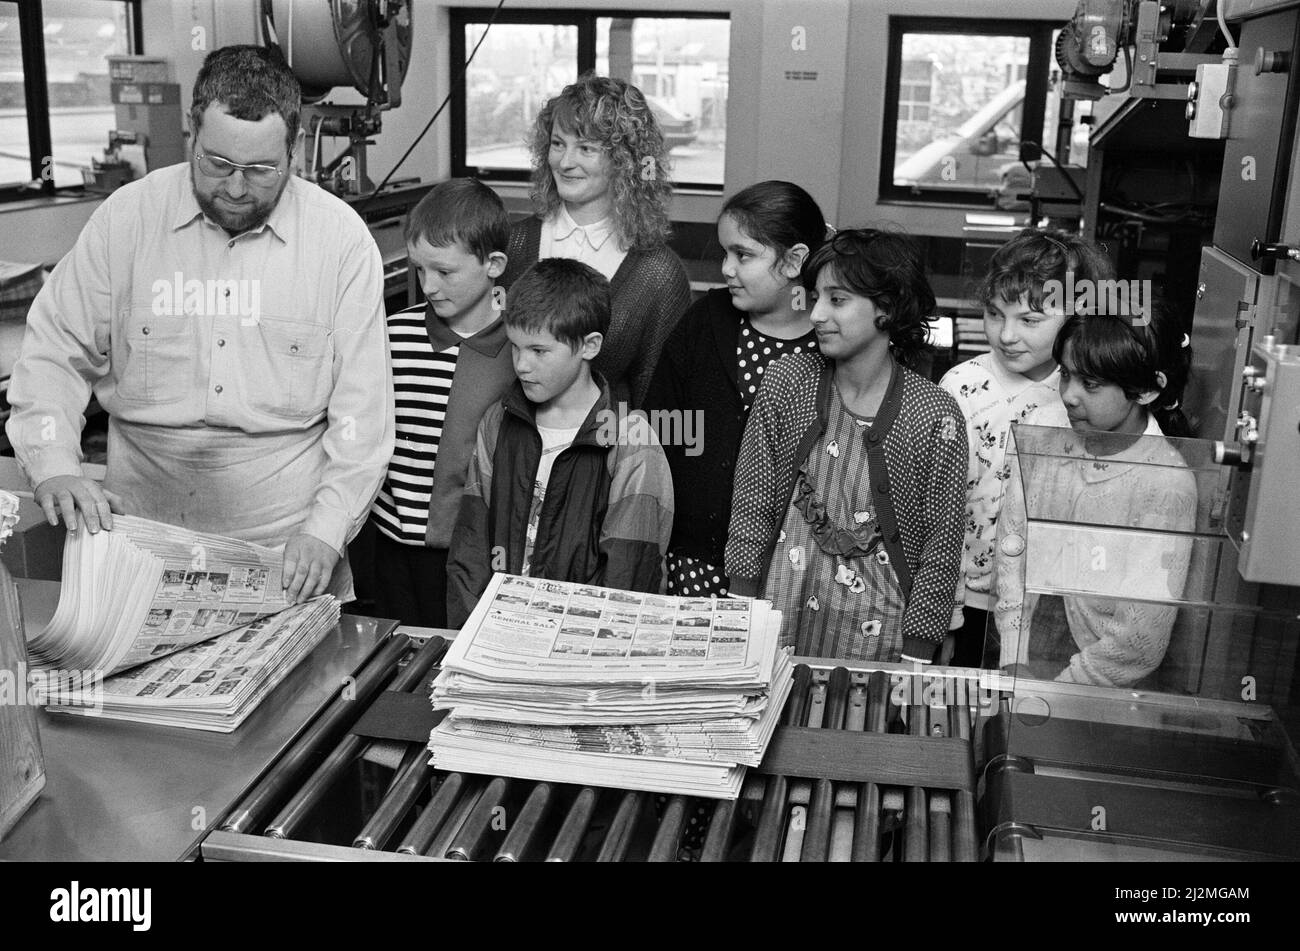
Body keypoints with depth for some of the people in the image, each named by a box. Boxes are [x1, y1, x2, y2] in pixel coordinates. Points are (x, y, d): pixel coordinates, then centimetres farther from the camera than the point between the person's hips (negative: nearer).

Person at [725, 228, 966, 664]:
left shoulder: (935, 417, -12)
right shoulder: (785, 382, -5)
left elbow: (941, 548, -7)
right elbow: (752, 509, -1)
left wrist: (914, 662, -8)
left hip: (876, 642, -2)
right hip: (777, 623, 2)